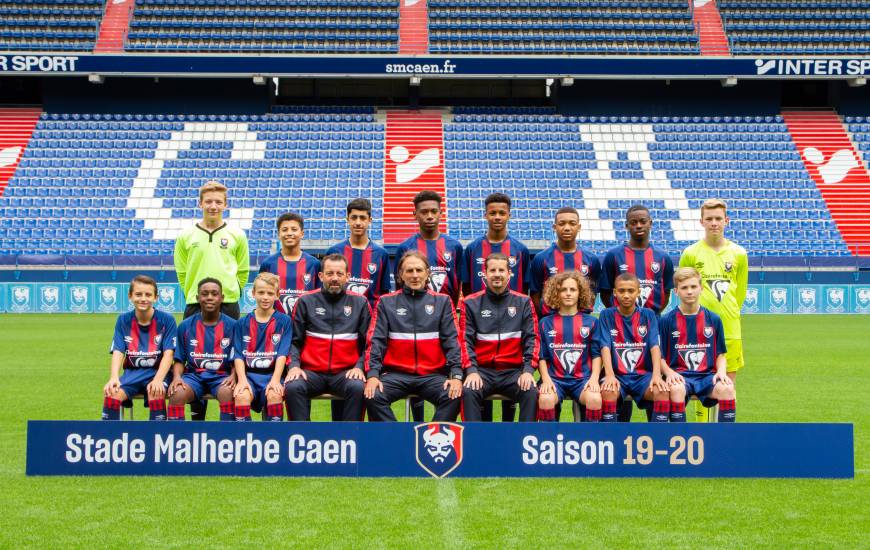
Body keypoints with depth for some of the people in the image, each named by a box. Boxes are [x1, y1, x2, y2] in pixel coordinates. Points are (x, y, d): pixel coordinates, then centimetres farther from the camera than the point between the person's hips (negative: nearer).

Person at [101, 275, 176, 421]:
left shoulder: (167, 320, -5)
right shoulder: (123, 320, 3)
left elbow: (168, 354, -12)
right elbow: (118, 352, -7)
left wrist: (158, 380, -29)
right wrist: (114, 377, -27)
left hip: (157, 371, -2)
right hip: (132, 372, 3)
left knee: (156, 394, -34)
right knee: (111, 394, -26)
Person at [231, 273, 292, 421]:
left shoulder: (283, 321, 6)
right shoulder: (243, 323, 11)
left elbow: (282, 354, -4)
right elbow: (238, 355, 3)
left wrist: (275, 380, -17)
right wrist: (242, 380, -14)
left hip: (272, 374, -1)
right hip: (249, 374, 1)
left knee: (274, 395, -32)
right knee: (241, 396, -29)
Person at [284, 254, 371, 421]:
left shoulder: (360, 303, 10)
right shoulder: (306, 301, 10)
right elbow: (294, 341, 10)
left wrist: (359, 366, -6)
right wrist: (294, 365, -6)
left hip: (345, 372, 0)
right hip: (311, 372, 0)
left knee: (358, 387, -32)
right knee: (293, 387, -30)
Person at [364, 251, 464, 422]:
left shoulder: (442, 302, 11)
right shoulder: (386, 302, 11)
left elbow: (452, 341, 4)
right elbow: (376, 341, 3)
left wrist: (456, 374, -12)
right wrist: (372, 374, -13)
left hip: (432, 374, 0)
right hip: (396, 374, 0)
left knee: (454, 396, -28)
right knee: (373, 397, -27)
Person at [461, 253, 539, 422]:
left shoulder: (523, 302, 9)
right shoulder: (471, 303, 7)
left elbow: (532, 338, 4)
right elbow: (465, 340, 2)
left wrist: (528, 369, -11)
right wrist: (471, 370, -13)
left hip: (513, 371, 1)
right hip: (482, 370, -1)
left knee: (531, 392, -27)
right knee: (469, 392, -30)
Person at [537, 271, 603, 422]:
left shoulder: (591, 322, 12)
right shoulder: (546, 323, 11)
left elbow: (596, 354, 8)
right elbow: (542, 356, 8)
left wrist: (594, 378, -8)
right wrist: (546, 379, -9)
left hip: (582, 378, 0)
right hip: (555, 378, 0)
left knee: (595, 399, -32)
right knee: (545, 399, -33)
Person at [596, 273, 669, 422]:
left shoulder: (648, 315, 7)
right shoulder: (607, 315, 4)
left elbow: (654, 346, -5)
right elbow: (605, 347, -7)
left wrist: (657, 375, -21)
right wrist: (609, 375, -24)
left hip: (643, 374, 1)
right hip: (617, 375, -1)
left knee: (663, 391, -29)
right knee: (608, 391, -34)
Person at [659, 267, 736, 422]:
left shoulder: (713, 319, 10)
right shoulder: (666, 320, 3)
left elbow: (720, 354, 14)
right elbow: (660, 356, 4)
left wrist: (721, 371, -6)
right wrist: (669, 372, -15)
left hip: (707, 375, 2)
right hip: (679, 375, -2)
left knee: (727, 388, -29)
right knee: (676, 389, -37)